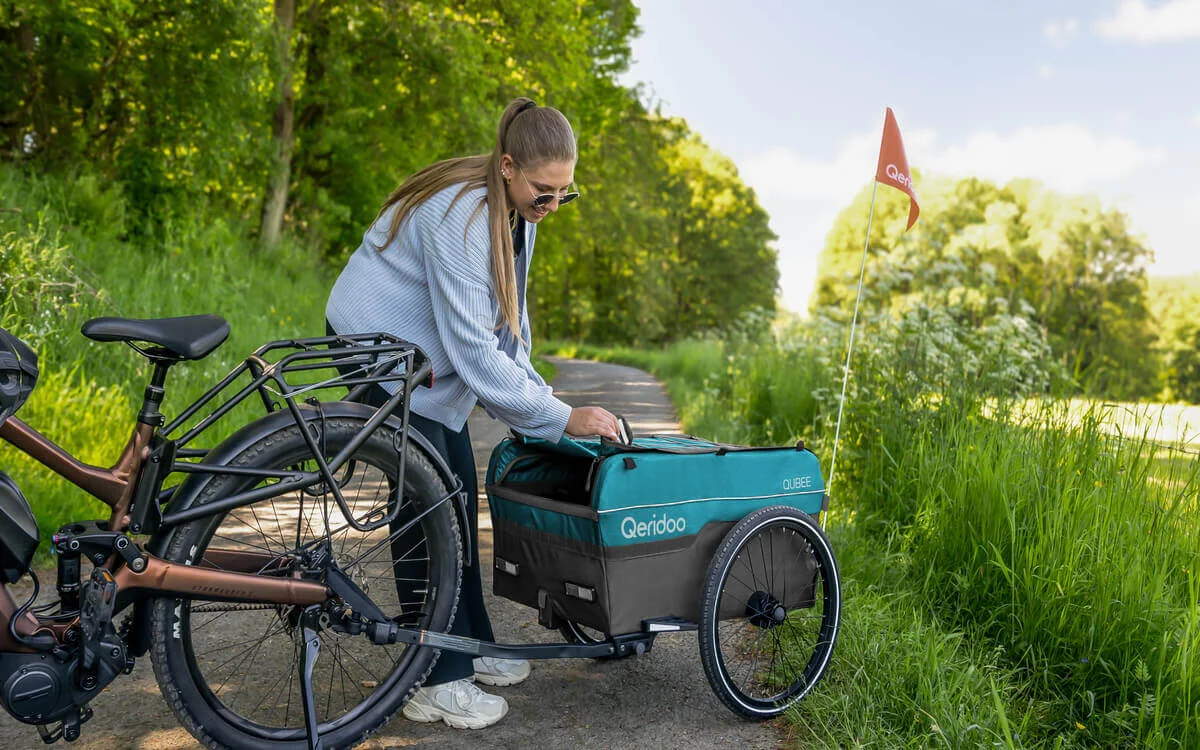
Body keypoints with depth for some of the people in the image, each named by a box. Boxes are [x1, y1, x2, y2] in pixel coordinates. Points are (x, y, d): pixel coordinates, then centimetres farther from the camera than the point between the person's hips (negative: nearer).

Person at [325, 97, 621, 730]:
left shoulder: (518, 209, 0)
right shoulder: (461, 215, -30)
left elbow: (508, 321, 8)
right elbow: (473, 348, -32)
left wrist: (536, 395, -2)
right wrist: (558, 417, -28)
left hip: (430, 359, 9)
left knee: (460, 498, 9)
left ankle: (471, 647, 22)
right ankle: (440, 683, -2)